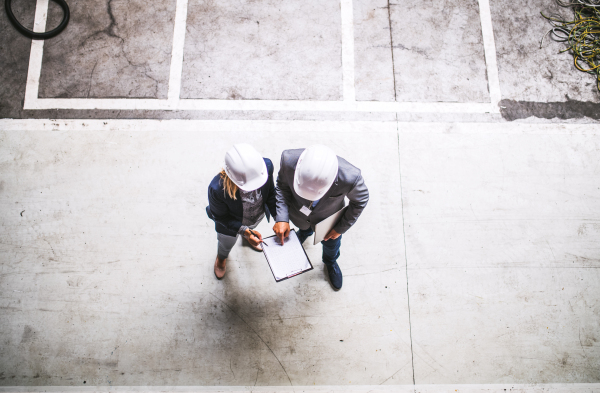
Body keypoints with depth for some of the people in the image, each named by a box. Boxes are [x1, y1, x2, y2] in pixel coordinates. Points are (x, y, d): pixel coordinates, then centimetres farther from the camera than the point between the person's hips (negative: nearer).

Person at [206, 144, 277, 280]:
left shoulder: (266, 166, -39)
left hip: (258, 216, 2)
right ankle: (221, 257, 72)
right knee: (226, 244, 33)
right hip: (230, 223, -2)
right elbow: (220, 216, -24)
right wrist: (244, 230, -34)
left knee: (250, 232, 39)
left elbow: (270, 192, -16)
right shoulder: (217, 188, -46)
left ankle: (248, 237, 79)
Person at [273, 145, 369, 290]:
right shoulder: (289, 160, -41)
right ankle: (305, 232, 76)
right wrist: (281, 218, -27)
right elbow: (282, 185, -18)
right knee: (304, 229, 37)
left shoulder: (350, 177, -45)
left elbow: (360, 201, -20)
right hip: (298, 214, 1)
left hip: (328, 221, -1)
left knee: (331, 244, 31)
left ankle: (331, 262, 68)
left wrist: (341, 228, -13)